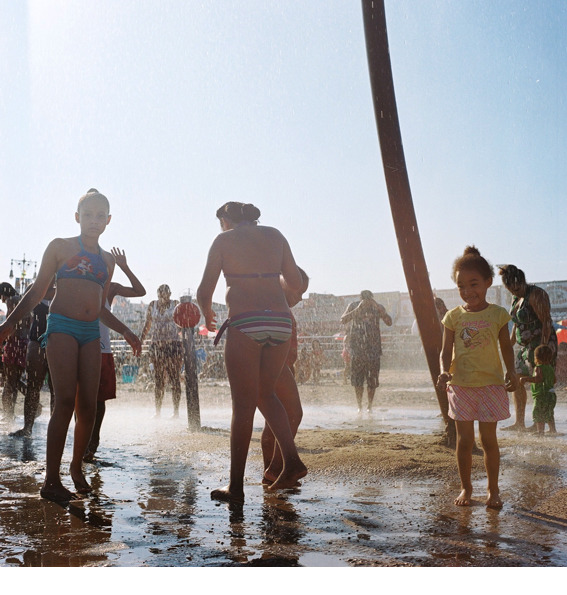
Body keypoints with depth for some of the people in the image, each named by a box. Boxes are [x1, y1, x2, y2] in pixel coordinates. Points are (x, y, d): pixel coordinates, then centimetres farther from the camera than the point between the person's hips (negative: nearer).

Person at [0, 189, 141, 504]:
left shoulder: (107, 259, 18)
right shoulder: (60, 246, 5)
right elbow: (38, 291, 4)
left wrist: (126, 332, 22)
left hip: (91, 333, 5)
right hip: (62, 326, -5)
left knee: (88, 405, -1)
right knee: (66, 400, -14)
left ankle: (77, 467, 16)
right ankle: (51, 479, -9)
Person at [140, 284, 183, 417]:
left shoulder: (175, 304, 4)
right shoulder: (152, 305, 11)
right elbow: (147, 325, 16)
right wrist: (140, 342, 13)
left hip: (174, 344, -3)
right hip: (156, 345, 3)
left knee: (175, 378, -4)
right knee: (158, 379, 5)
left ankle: (176, 411, 1)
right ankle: (157, 411, 10)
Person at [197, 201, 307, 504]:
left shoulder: (224, 240, 6)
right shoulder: (275, 235, 15)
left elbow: (204, 292, 3)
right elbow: (297, 283, 17)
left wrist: (208, 316, 23)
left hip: (245, 325, -4)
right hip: (281, 322, 4)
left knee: (243, 405, 2)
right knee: (265, 394, 21)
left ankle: (236, 486, 7)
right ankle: (291, 459, 6)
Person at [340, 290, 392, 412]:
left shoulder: (377, 307, 1)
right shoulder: (353, 306, 0)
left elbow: (389, 322, -10)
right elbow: (343, 320, -12)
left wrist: (378, 308, -20)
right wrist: (358, 309, -19)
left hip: (373, 347, 0)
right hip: (357, 346, 0)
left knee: (372, 379, 0)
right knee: (357, 379, -2)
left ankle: (370, 406, 10)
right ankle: (359, 406, 8)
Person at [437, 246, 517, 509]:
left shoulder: (497, 314, 0)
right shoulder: (453, 316, 0)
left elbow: (506, 346, 11)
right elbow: (446, 350, 0)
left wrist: (511, 371, -4)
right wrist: (444, 371, -18)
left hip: (490, 385, -1)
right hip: (460, 385, 1)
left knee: (488, 439, 5)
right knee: (464, 440, 6)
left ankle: (493, 489, 21)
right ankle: (466, 488, 22)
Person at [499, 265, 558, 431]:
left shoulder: (536, 294, -14)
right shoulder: (516, 299, 13)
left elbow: (546, 322, -19)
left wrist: (544, 348, -24)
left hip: (540, 345, -10)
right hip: (525, 347, 10)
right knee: (516, 381, 10)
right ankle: (519, 423, 17)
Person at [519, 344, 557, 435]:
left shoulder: (539, 368, -15)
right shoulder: (551, 368, 10)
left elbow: (538, 378, -29)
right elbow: (554, 381, 18)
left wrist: (526, 379, -27)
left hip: (541, 395, -8)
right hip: (551, 394, 8)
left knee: (539, 415, -2)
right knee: (549, 415, 20)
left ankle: (540, 431, -5)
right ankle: (553, 430, 26)